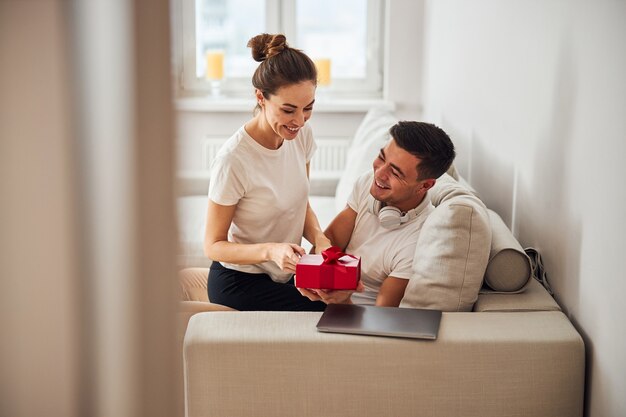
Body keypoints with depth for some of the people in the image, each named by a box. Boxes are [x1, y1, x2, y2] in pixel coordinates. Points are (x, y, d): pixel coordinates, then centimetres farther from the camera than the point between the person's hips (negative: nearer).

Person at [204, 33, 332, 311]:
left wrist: (318, 236, -11)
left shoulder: (300, 134, -4)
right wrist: (270, 250, -33)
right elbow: (213, 246, -16)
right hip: (239, 283, -7)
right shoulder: (233, 160, -25)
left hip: (283, 276, 7)